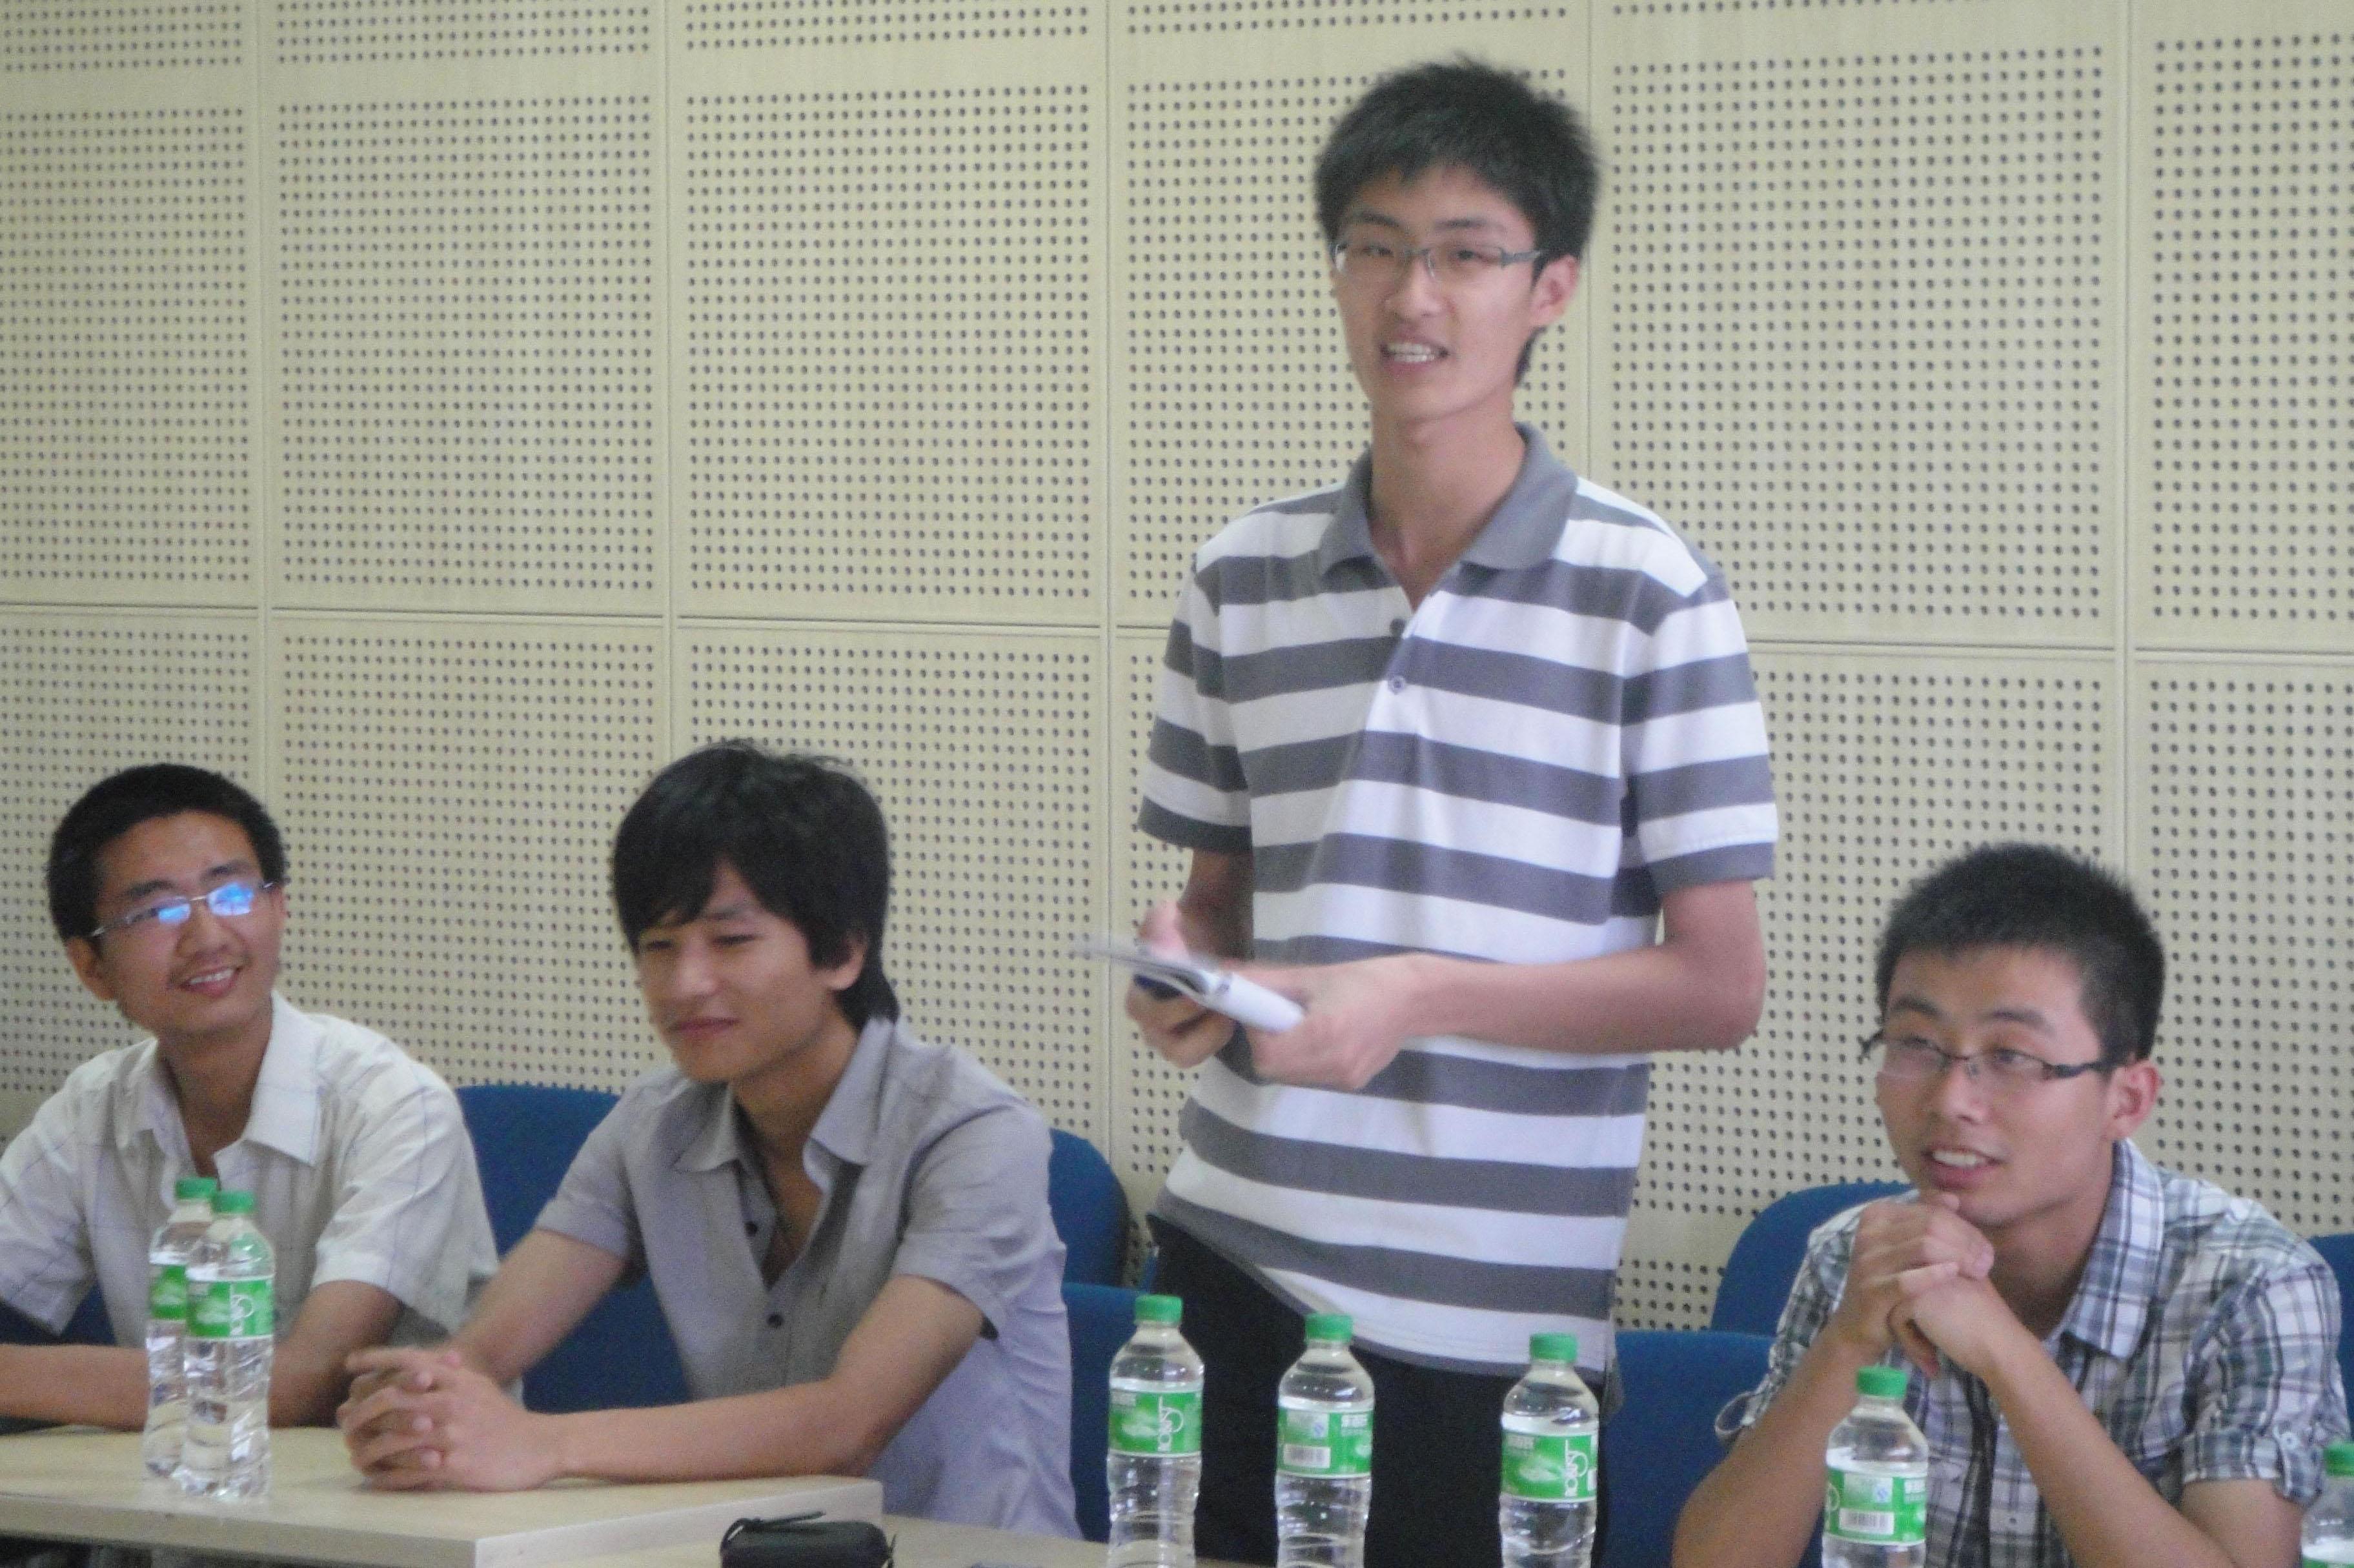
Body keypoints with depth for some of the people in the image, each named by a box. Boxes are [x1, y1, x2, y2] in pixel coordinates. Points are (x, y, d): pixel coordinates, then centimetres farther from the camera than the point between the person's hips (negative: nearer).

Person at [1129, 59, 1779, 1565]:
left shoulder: (1652, 594, -4)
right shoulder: (1244, 579, 9)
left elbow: (1719, 987, -6)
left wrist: (1417, 997, -16)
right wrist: (1182, 960, -5)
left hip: (1494, 1320, -3)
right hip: (1234, 1264, 4)